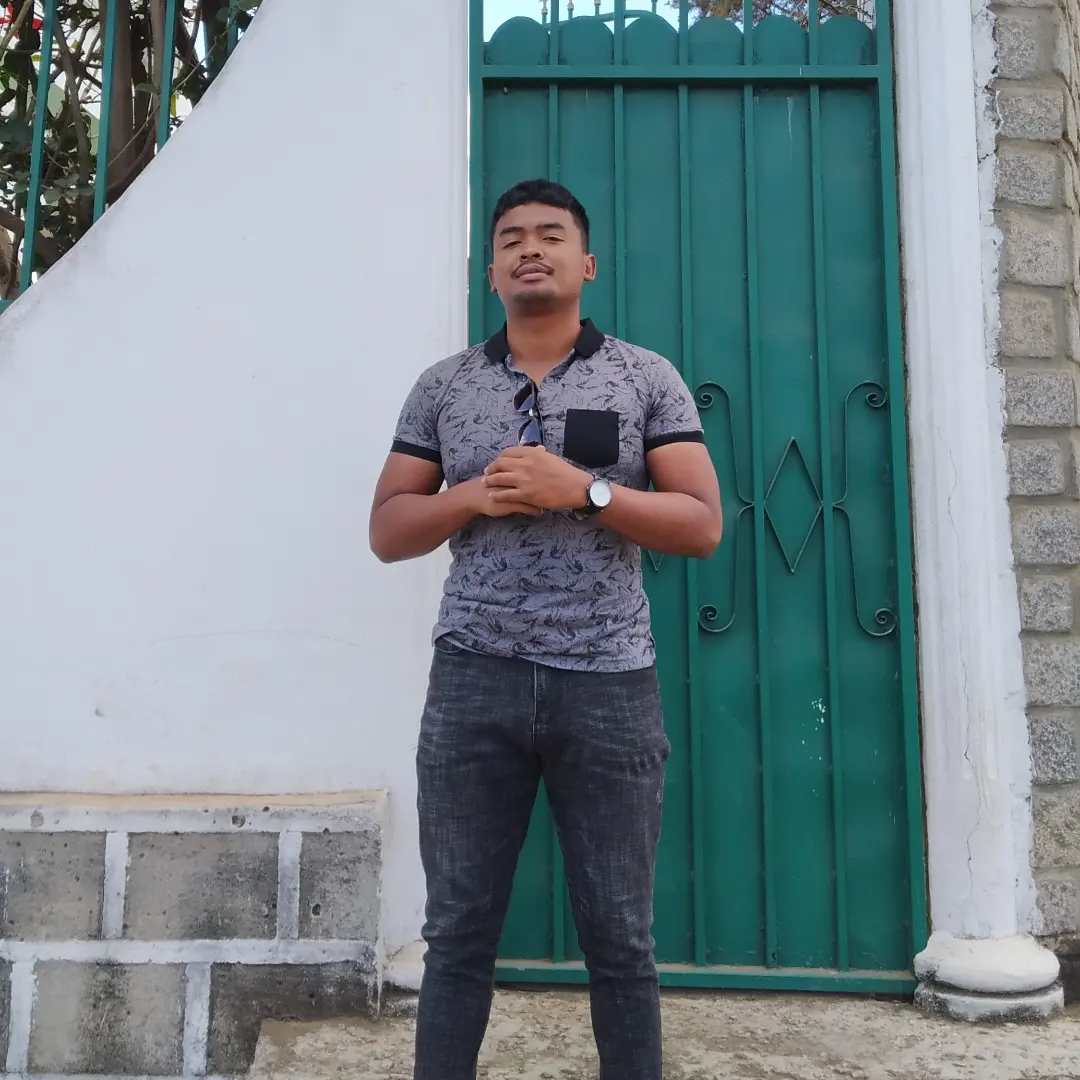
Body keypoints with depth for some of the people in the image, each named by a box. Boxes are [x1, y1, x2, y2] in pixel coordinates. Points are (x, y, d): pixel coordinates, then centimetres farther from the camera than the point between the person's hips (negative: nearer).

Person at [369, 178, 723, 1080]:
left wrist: (582, 489, -14)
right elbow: (388, 531, 9)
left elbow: (702, 525, -1)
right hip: (474, 683, 2)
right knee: (459, 932, 9)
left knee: (620, 939, 9)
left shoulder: (647, 378, 5)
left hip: (610, 686, -1)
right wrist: (477, 496, -9)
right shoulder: (443, 387, 11)